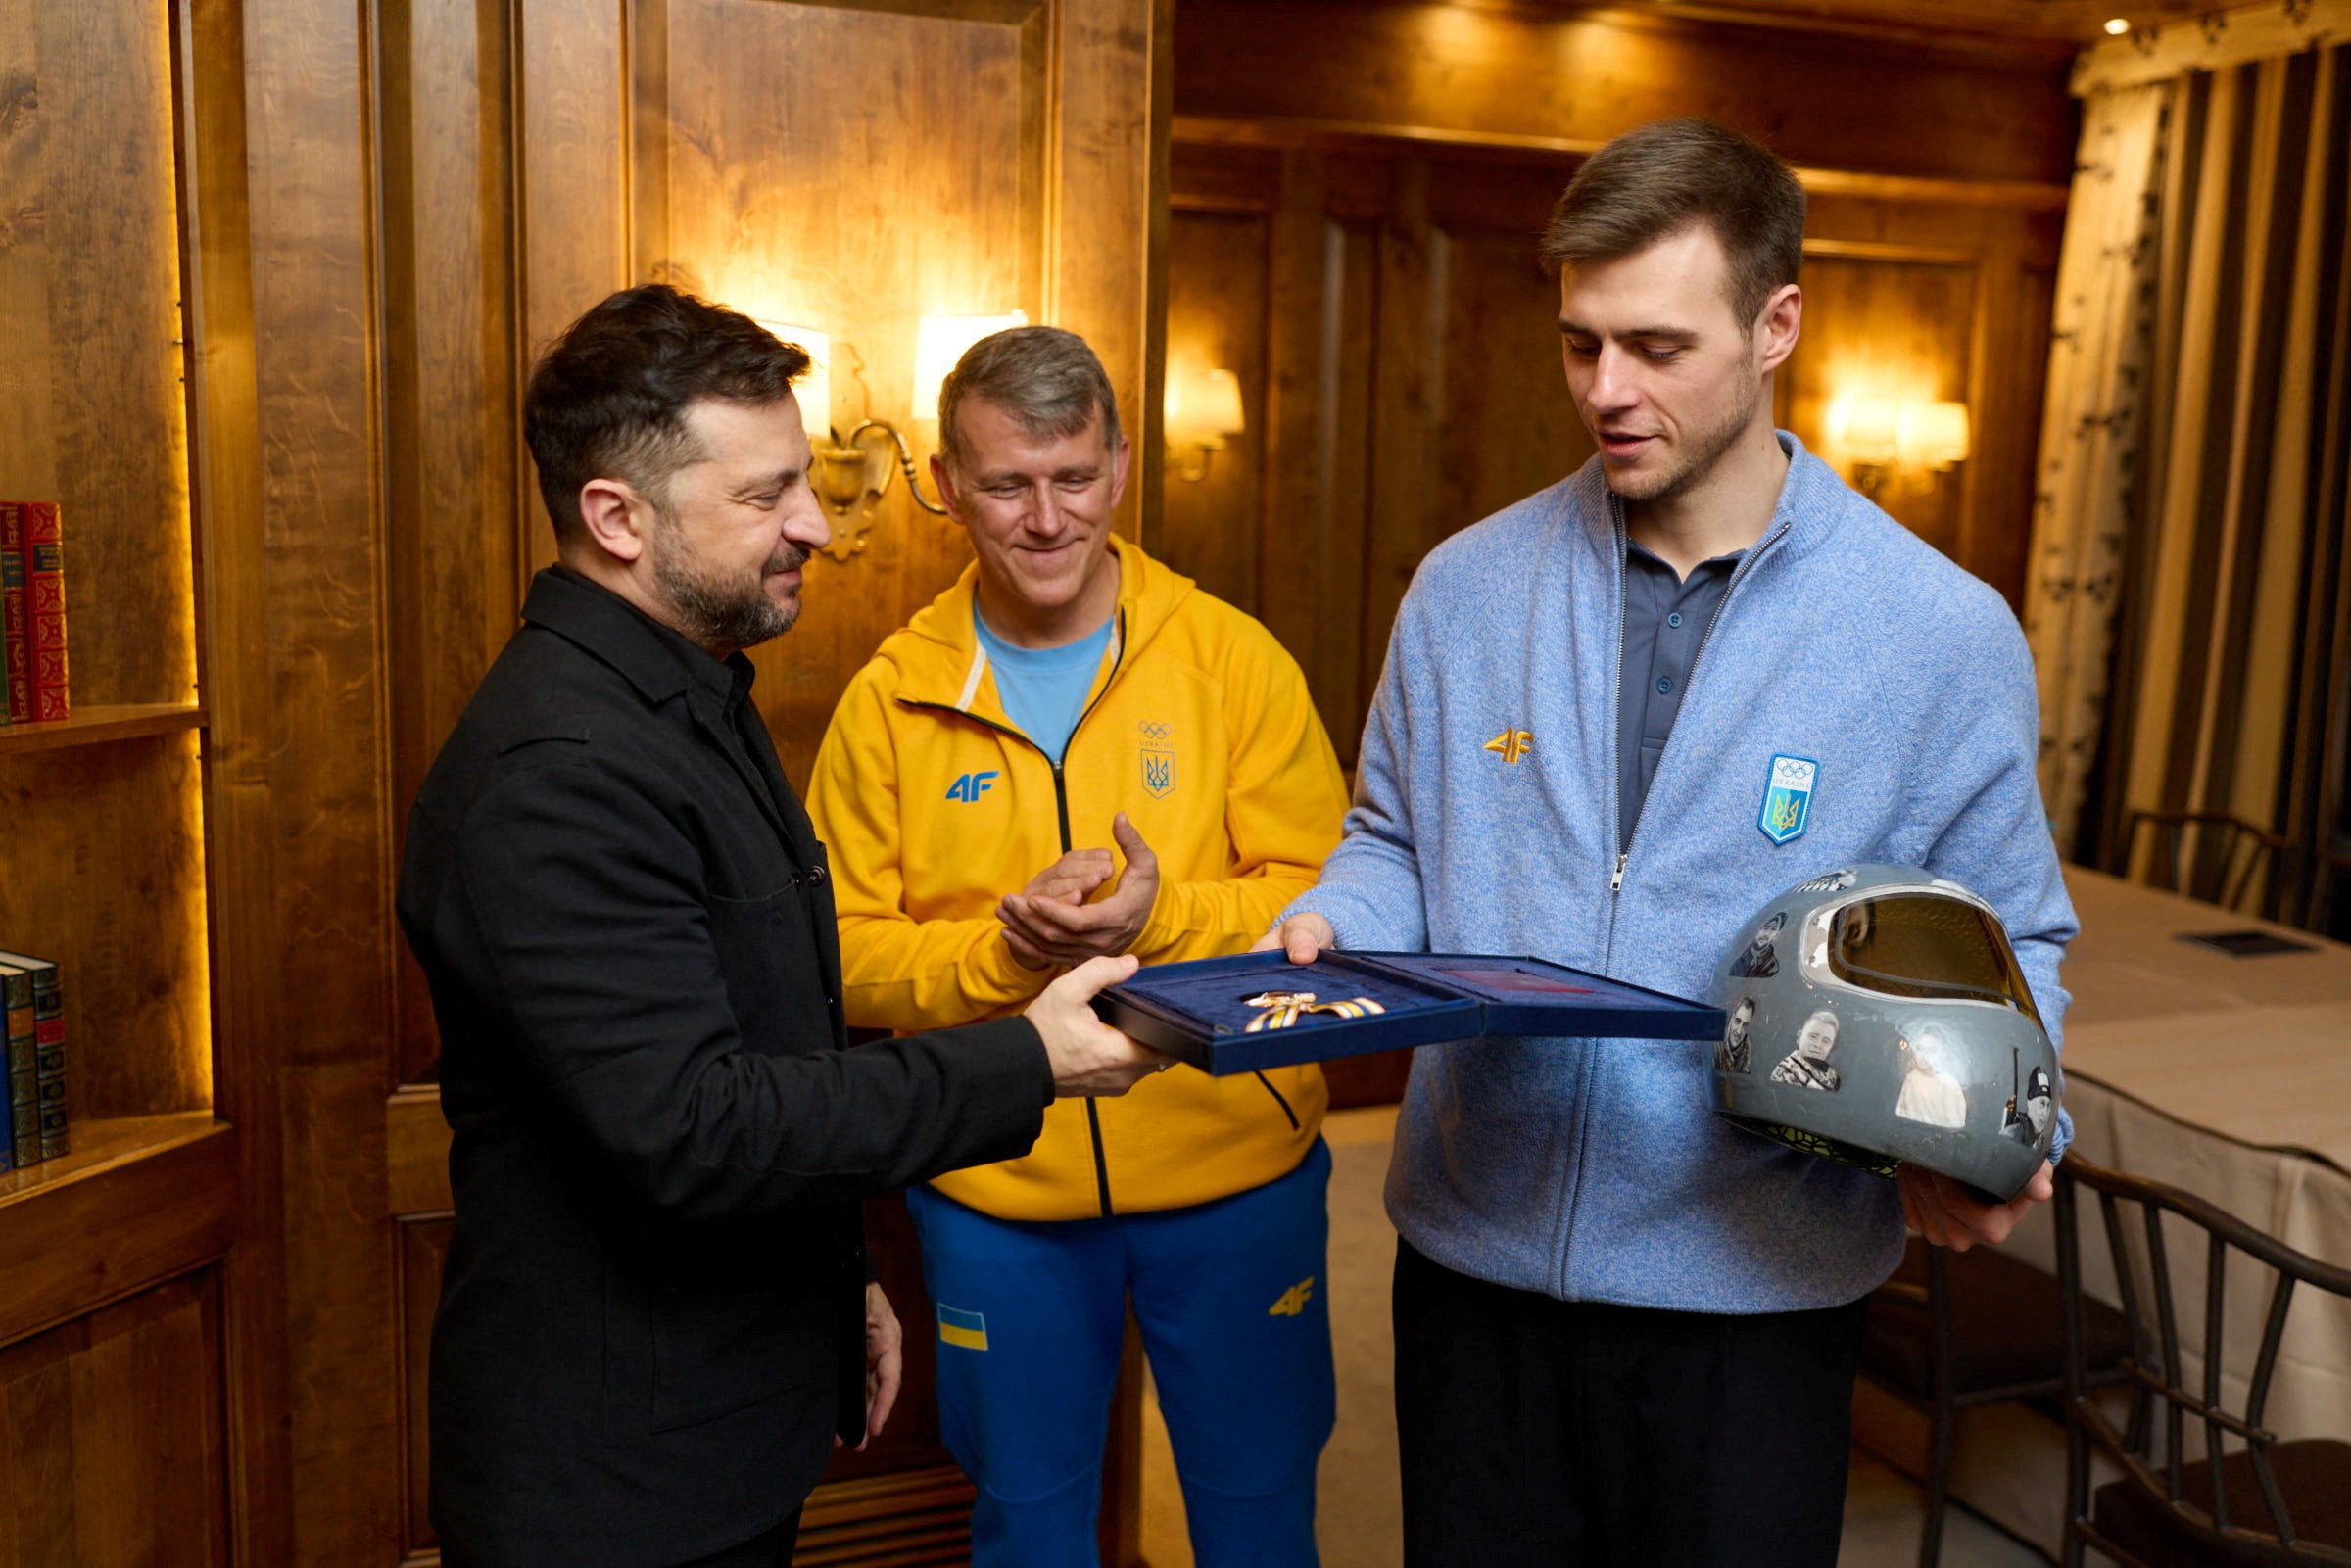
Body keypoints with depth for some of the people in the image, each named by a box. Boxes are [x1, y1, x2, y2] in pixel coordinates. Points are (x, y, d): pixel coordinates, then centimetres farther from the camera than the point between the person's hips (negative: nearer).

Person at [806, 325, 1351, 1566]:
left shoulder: (1232, 657, -6)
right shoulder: (891, 697, -3)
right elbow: (845, 955, -4)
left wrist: (1165, 919, -24)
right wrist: (1003, 950, -21)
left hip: (1235, 1175, 0)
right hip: (994, 1195, 1)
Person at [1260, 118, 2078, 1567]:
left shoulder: (1947, 634, -8)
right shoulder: (1466, 588, -1)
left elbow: (2006, 943, 0)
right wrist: (1332, 936, -11)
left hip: (1756, 1290, -2)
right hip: (1473, 1256, 2)